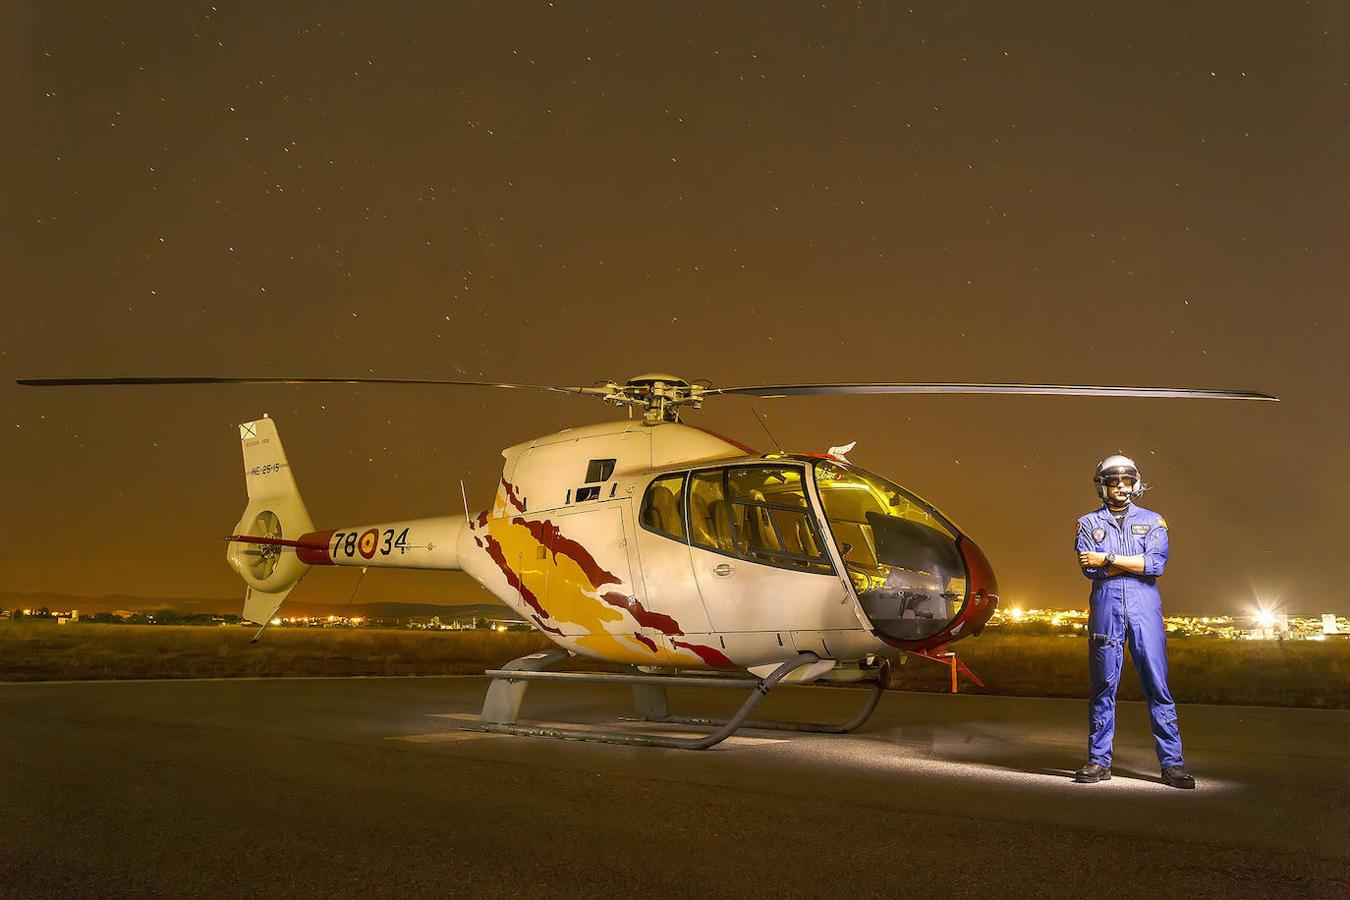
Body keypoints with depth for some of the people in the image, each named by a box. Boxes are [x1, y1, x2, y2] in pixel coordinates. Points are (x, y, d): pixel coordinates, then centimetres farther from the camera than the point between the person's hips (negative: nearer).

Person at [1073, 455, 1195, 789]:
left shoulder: (1152, 521, 11)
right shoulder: (1089, 523, 12)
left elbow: (1157, 563, -6)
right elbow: (1090, 568, -3)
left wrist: (1108, 558, -6)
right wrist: (1135, 564, -5)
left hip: (1144, 608, 0)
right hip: (1105, 608, 0)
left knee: (1157, 685, -3)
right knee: (1103, 685, 2)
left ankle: (1172, 764, 0)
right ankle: (1099, 761, 8)